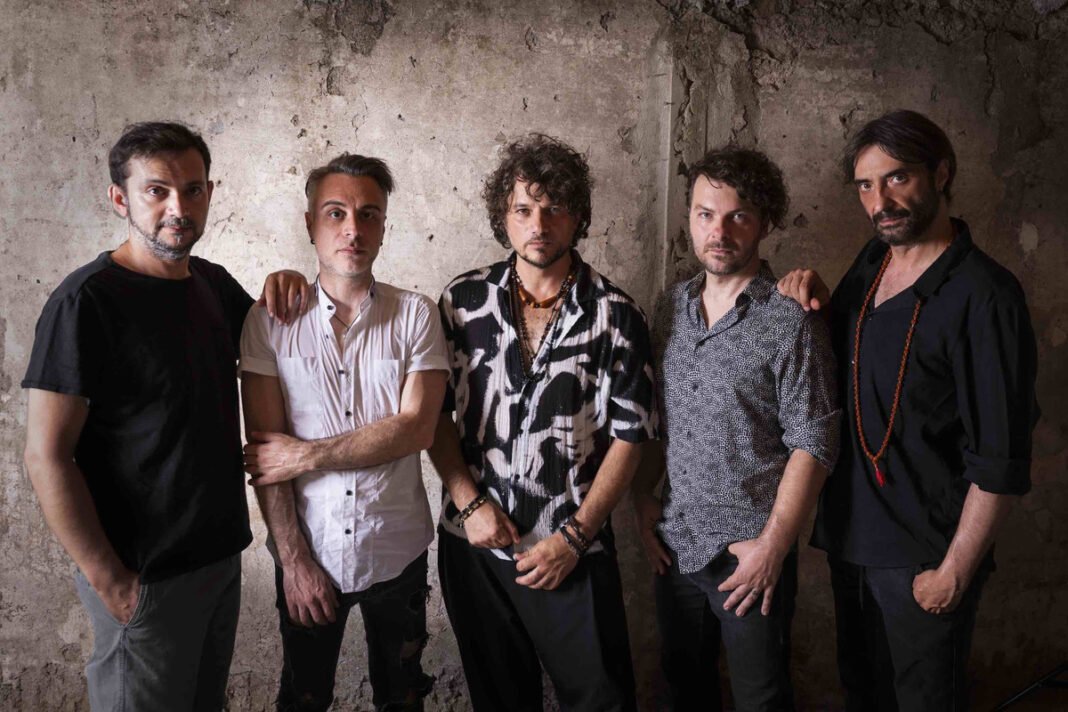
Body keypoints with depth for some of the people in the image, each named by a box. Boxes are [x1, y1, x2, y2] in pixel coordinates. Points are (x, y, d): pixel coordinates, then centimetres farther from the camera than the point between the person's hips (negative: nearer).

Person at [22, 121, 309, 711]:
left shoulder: (213, 283, 5)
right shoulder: (86, 301, -17)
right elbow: (47, 458, -18)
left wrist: (282, 290, 1)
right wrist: (110, 581, -17)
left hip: (222, 553, 7)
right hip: (145, 579, -7)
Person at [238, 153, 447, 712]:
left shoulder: (415, 315, -5)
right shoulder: (270, 321, -5)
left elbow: (415, 429, -15)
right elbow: (265, 450, -8)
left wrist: (306, 455, -16)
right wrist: (293, 559, -10)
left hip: (397, 553, 0)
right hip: (307, 554, 0)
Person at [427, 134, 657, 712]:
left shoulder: (615, 313, -5)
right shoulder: (463, 300, 0)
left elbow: (628, 435, -6)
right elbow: (434, 411, 3)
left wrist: (574, 537, -11)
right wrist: (471, 503, -8)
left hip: (573, 551, -2)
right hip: (473, 540, 2)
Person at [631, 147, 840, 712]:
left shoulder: (791, 319, -13)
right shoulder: (671, 306, 4)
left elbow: (813, 445, -13)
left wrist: (772, 545, -16)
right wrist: (642, 500, 4)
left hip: (750, 553, -5)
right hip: (674, 544, 5)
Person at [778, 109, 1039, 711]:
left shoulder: (984, 295, -20)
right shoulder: (873, 262, 2)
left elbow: (1002, 462, -19)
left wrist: (954, 571, -16)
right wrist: (818, 303, -3)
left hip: (923, 558, -6)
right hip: (851, 536, 7)